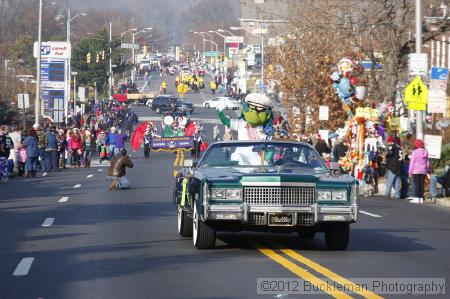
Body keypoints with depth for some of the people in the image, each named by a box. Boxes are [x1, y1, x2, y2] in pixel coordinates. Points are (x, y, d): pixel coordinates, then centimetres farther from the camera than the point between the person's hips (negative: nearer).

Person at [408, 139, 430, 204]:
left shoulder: (415, 152, -10)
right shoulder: (425, 152, 6)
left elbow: (412, 162, -8)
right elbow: (427, 162, 12)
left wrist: (410, 171, -2)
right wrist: (427, 170, 20)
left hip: (416, 171, -5)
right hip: (423, 171, 5)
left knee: (417, 184, -5)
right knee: (422, 184, 6)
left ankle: (417, 198, -7)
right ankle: (421, 198, 7)